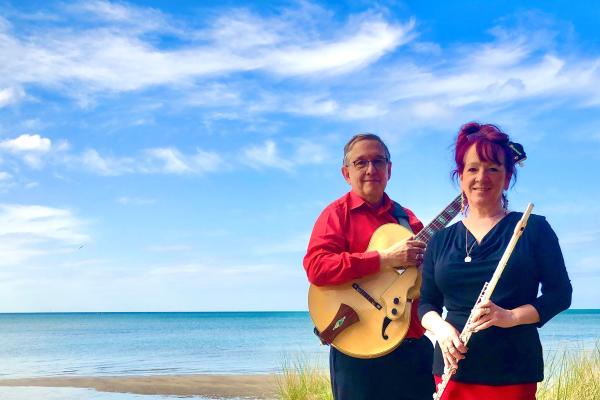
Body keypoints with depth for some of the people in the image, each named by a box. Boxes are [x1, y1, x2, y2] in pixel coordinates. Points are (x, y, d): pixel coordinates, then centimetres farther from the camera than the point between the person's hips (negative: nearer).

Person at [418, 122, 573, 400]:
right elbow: (426, 303, 10)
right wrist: (441, 328, -11)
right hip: (453, 368, 3)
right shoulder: (440, 240, 8)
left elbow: (560, 293, -2)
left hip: (513, 372, -3)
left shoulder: (533, 228, 0)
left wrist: (510, 317, -18)